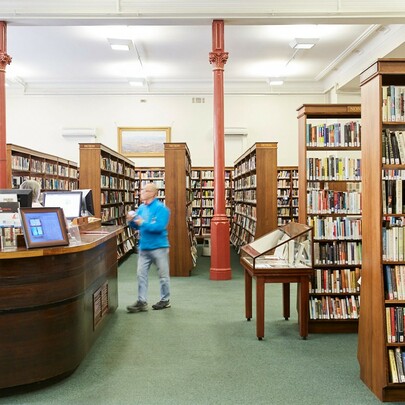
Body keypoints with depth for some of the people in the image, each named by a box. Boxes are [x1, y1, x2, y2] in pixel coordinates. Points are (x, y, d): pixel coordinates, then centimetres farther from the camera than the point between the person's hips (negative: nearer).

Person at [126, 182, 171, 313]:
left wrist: (143, 223, -23)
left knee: (163, 275, 8)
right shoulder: (141, 207, 9)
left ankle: (165, 300, 22)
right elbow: (137, 226, 15)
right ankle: (142, 302, 12)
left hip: (159, 247, -7)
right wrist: (131, 221, -6)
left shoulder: (161, 208, -14)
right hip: (144, 247, 7)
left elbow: (160, 227, -24)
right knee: (141, 274, 6)